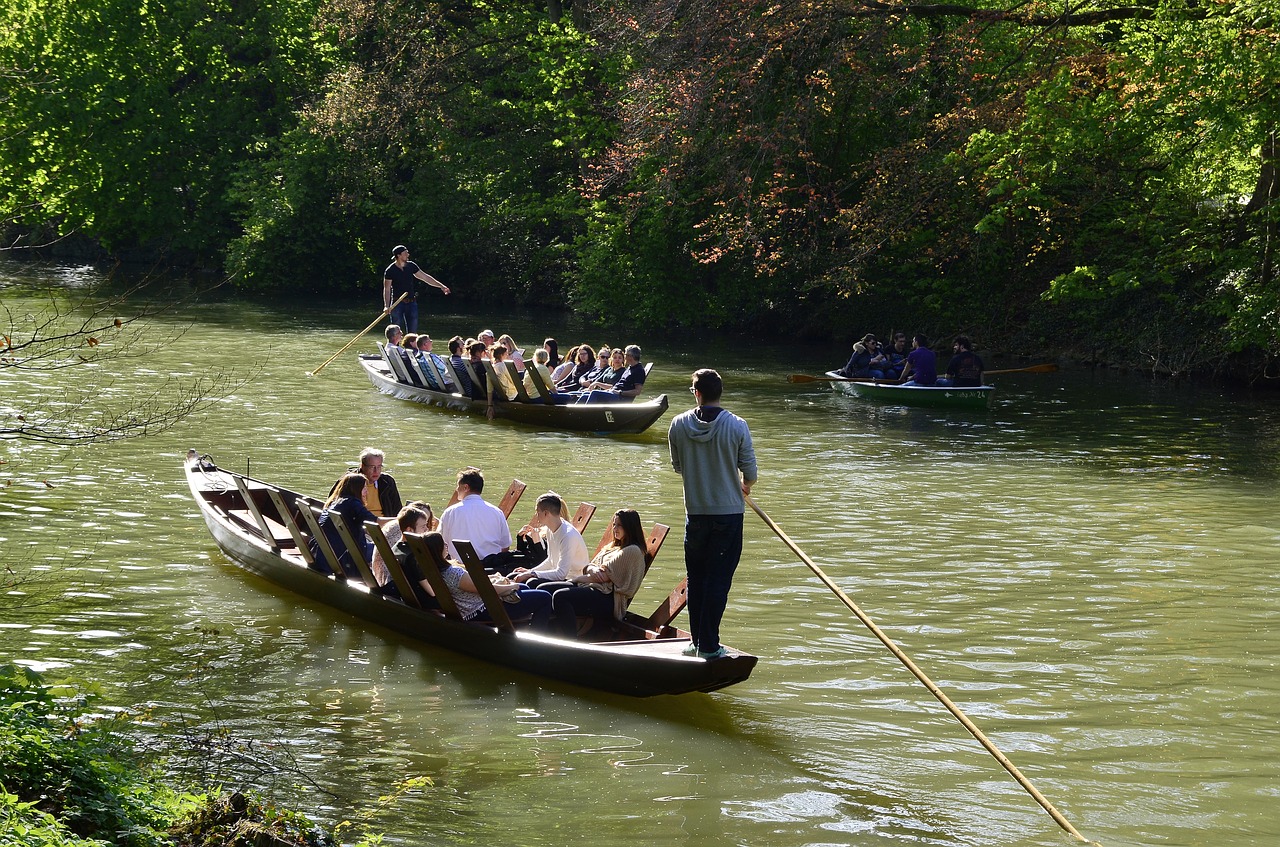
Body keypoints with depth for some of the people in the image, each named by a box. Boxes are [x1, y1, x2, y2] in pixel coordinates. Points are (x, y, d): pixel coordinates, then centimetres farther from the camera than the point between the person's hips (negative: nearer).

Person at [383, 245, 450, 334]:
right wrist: (386, 306, -17)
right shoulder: (390, 271, -8)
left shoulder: (411, 266, 5)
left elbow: (425, 277, 11)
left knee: (413, 331, 5)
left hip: (411, 302, 4)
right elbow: (386, 289, -8)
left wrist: (441, 286, 8)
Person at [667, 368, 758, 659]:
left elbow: (677, 466, 8)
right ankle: (709, 646, 3)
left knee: (696, 578, 15)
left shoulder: (679, 425, -5)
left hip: (695, 512, 2)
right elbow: (749, 471, -5)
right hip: (729, 512, -2)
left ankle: (697, 641, 20)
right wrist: (744, 487, 19)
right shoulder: (737, 426, -11)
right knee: (718, 580, 2)